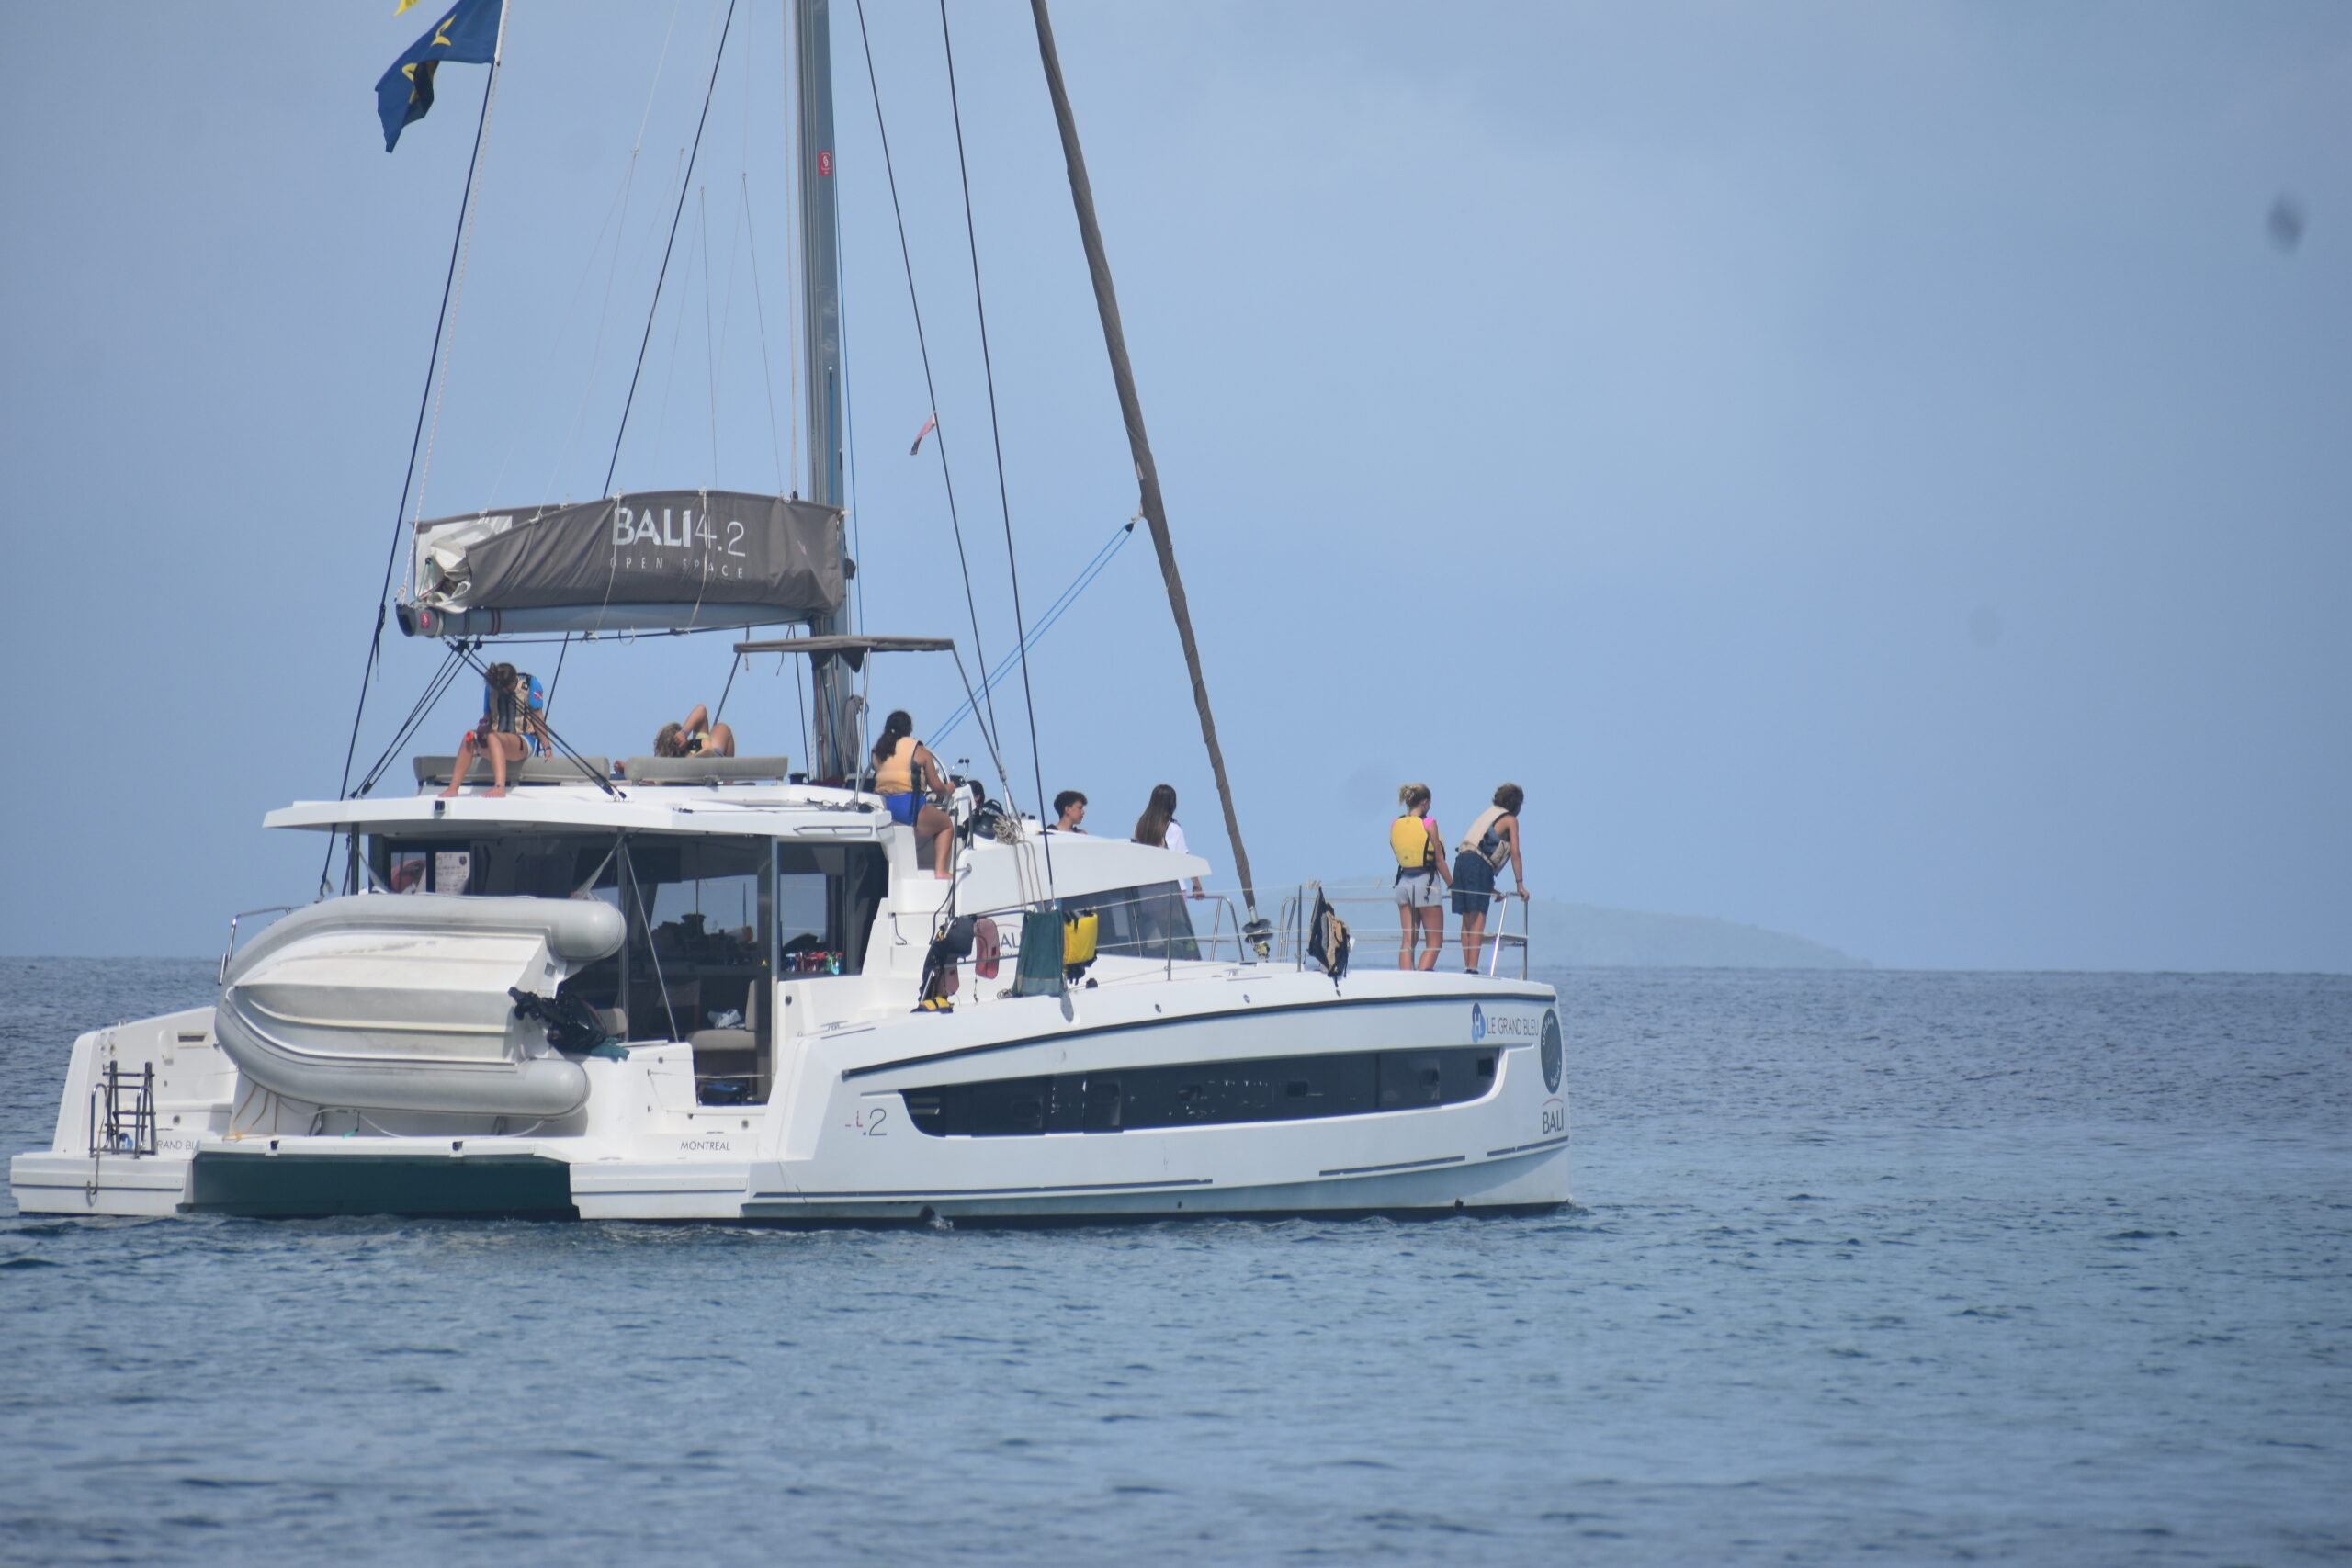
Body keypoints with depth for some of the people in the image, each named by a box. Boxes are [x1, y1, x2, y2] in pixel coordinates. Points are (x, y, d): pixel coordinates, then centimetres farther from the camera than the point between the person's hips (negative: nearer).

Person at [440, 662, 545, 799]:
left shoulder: (529, 684, 1)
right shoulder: (490, 688, 12)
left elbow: (537, 719, 0)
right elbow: (487, 717, 15)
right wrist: (483, 727, -9)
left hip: (523, 742, -4)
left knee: (493, 738, -37)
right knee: (470, 736, -28)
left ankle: (499, 788, -58)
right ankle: (453, 789, -36)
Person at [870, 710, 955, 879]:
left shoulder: (878, 751, 13)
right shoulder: (918, 750, 2)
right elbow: (936, 787, 5)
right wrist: (947, 789, 29)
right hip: (909, 807, -5)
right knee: (946, 824, 20)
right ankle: (940, 870, 8)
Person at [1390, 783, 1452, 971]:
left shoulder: (1395, 825, 6)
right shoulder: (1428, 823, -9)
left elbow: (1398, 855, 9)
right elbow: (1439, 860, -7)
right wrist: (1452, 885, 1)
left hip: (1403, 882, 5)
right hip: (1425, 881, -5)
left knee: (1407, 940, 8)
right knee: (1434, 942, 1)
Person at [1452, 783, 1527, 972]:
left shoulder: (1489, 813, 30)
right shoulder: (1510, 820, 9)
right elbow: (1515, 854, 2)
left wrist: (1490, 887, 35)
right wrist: (1520, 885, 4)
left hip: (1461, 860, 7)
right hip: (1479, 864, -7)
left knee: (1467, 921, 7)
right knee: (1478, 919, -11)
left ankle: (1467, 968, 3)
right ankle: (1473, 969, -20)